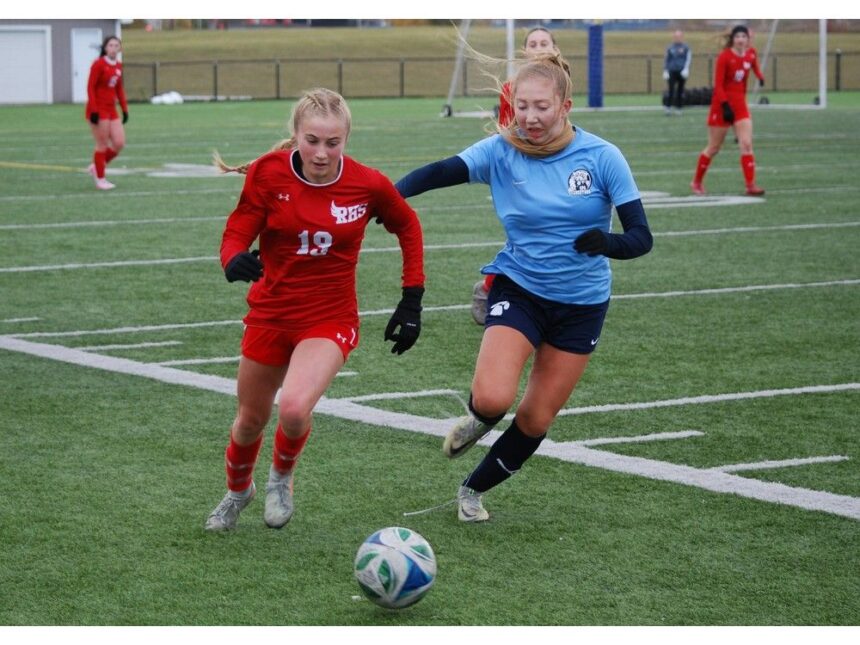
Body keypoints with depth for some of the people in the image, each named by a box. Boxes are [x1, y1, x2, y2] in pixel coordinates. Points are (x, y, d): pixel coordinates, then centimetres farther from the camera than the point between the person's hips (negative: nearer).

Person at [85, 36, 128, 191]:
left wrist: (124, 109, 13)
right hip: (99, 110, -7)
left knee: (119, 143, 1)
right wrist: (94, 111, -18)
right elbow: (90, 88, -12)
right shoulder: (98, 64, -11)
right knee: (102, 145, -3)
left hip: (111, 110, 7)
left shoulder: (119, 66, 9)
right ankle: (100, 179, 10)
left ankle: (96, 167, 20)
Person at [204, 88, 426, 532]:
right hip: (270, 312, 2)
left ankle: (282, 477, 9)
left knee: (294, 409, -26)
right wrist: (234, 262, -35)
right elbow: (236, 233, -10)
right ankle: (238, 491, 51)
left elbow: (407, 225, 5)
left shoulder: (368, 185, -14)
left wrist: (412, 301, 4)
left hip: (330, 318, -2)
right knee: (251, 419, 17)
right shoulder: (268, 173, -15)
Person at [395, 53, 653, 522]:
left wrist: (606, 243, -37)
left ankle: (474, 489, 33)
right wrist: (391, 195, -47)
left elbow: (640, 236, -14)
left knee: (536, 419, 6)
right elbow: (440, 172, -26)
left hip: (581, 303, 1)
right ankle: (478, 420, 16)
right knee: (492, 398, -23)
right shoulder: (501, 151, -11)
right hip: (518, 289, -1)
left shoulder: (601, 157, -13)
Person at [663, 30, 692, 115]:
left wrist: (686, 69, -16)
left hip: (682, 72, 0)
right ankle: (668, 108, -7)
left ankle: (678, 108, 13)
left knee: (680, 91, 4)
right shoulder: (670, 48, 10)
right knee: (671, 90, -9)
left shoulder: (686, 47, 4)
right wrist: (665, 71, 7)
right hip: (672, 72, 0)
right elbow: (666, 59, 13)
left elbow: (688, 58, -3)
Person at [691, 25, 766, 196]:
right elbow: (718, 84, -15)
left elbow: (755, 67, 27)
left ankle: (751, 185, -11)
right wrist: (725, 106, -21)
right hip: (722, 105, -4)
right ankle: (697, 182, 22)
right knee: (713, 148, 5)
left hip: (740, 104, 4)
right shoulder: (724, 57, -13)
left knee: (746, 144, -9)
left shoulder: (751, 54, 2)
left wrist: (760, 77, 11)